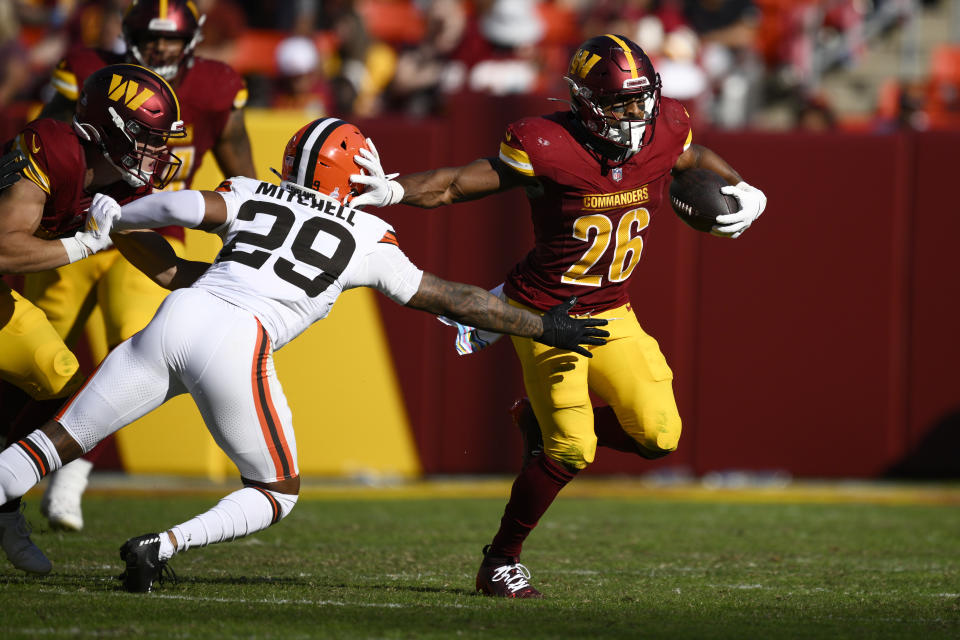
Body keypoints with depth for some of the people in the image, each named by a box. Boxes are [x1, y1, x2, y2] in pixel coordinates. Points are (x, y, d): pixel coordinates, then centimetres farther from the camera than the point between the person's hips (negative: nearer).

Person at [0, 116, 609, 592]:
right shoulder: (367, 240, 18)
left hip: (175, 319, 3)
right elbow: (453, 299, 23)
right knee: (278, 493, 17)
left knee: (59, 441, 9)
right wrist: (544, 327, 32)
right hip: (235, 347, -3)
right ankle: (163, 544, -4)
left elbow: (181, 205, 2)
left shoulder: (250, 196, 21)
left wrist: (116, 220, 20)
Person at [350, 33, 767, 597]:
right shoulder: (549, 149, -23)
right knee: (572, 452, -11)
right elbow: (458, 184, -20)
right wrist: (391, 191, -35)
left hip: (611, 315, 6)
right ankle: (501, 561, 9)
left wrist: (743, 193, 4)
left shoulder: (662, 134, -7)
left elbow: (695, 160, 19)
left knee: (658, 434, -6)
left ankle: (544, 423, 20)